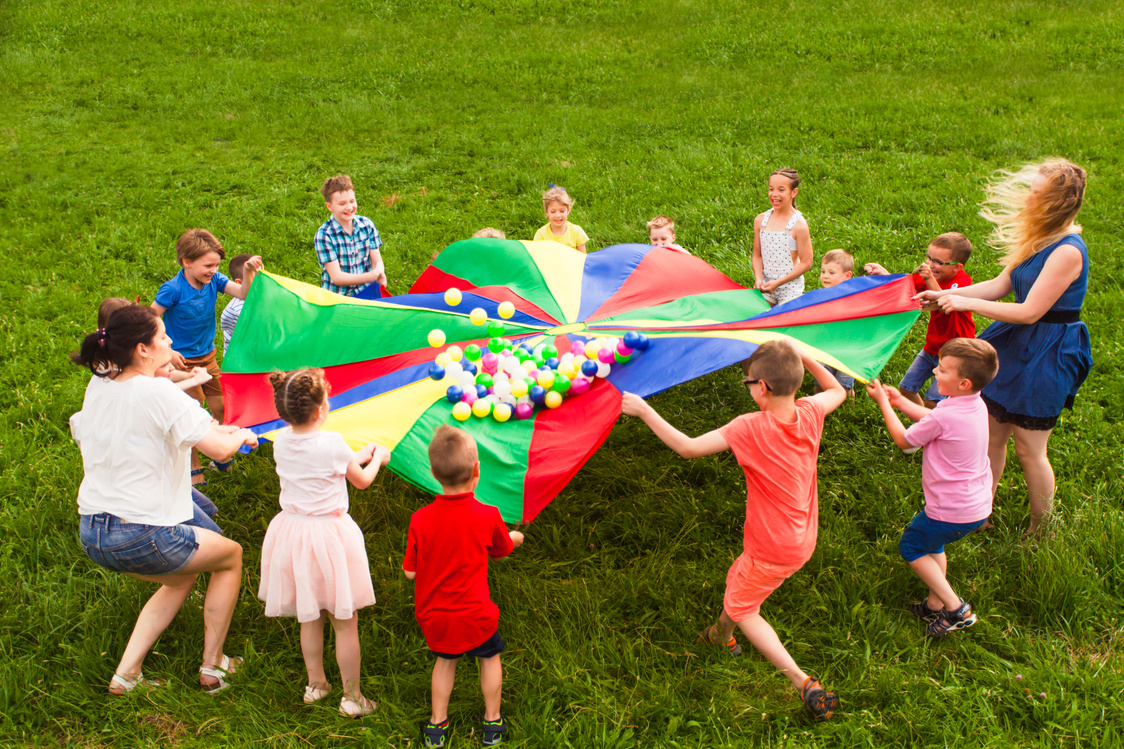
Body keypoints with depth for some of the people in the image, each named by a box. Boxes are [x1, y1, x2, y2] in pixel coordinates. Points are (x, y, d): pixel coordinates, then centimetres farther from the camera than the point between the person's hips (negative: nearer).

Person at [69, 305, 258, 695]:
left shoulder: (98, 386, 4)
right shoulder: (159, 394, -20)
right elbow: (220, 449, -20)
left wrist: (213, 429, 18)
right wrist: (241, 435, 3)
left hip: (91, 534, 8)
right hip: (140, 537, -8)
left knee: (183, 576, 30)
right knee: (231, 555, 17)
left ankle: (126, 673, 22)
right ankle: (212, 666, 25)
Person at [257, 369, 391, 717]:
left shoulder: (282, 441, -3)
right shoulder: (332, 444, -19)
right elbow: (362, 481, -2)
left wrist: (356, 457, 23)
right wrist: (377, 458, 18)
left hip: (292, 532, 6)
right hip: (330, 536, -6)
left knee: (309, 617, 21)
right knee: (345, 621, 8)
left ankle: (315, 683, 36)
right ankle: (352, 697, 18)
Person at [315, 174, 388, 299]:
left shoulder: (367, 225, 3)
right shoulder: (324, 235, -10)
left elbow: (377, 261, 4)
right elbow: (336, 276, -14)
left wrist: (379, 273, -22)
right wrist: (370, 276, -28)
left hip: (367, 292, 3)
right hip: (337, 297, -3)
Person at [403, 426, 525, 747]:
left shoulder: (420, 520, -13)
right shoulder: (488, 516, -15)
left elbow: (410, 572, -6)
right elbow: (502, 549, 6)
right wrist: (515, 537, 29)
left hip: (433, 616, 2)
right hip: (474, 614, -2)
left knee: (446, 659, 27)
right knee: (489, 657, 24)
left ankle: (437, 723, 32)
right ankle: (492, 721, 35)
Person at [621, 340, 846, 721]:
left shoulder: (751, 428, -28)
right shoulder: (809, 414, -9)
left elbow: (688, 447, -27)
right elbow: (837, 391, 14)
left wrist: (643, 410, -21)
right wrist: (803, 359, 8)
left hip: (773, 551, -7)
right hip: (802, 539, 7)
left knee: (742, 608, 14)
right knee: (736, 580, 29)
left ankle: (805, 684, 7)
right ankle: (723, 635, 56)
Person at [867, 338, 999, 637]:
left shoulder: (945, 416, -29)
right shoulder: (976, 405, -2)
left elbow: (904, 440, -11)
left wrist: (883, 402, -2)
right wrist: (901, 401, 15)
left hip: (951, 512, -8)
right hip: (979, 507, 9)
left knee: (911, 547, 14)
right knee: (931, 542, 29)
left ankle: (955, 608, 12)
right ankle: (936, 604, 36)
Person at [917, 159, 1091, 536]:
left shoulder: (1067, 251, -24)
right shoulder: (1038, 239, 4)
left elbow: (1029, 312, -24)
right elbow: (1000, 285, 12)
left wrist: (967, 303, -21)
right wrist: (945, 295, 6)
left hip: (1046, 356, -8)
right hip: (1015, 345, 8)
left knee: (1028, 448, 4)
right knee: (992, 433, 15)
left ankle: (1041, 532, 25)